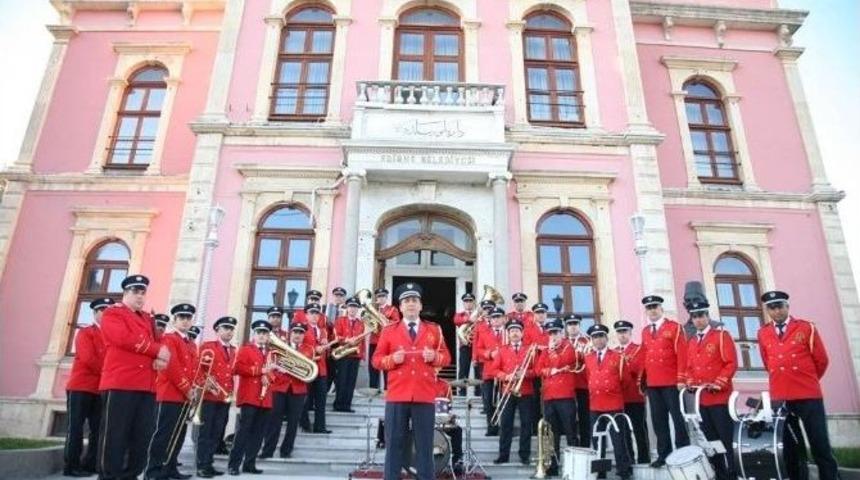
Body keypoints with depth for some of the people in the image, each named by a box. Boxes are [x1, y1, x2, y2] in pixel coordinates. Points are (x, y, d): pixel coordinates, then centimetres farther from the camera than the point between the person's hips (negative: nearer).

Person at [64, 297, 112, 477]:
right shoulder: (84, 333, 0)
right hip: (81, 386, -6)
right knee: (76, 427, -3)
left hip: (102, 389, 6)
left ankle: (90, 464, 11)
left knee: (98, 428, 4)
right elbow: (88, 358, -13)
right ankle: (71, 466, 2)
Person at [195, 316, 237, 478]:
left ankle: (208, 464, 18)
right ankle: (202, 466, 6)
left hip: (225, 398, 6)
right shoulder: (207, 346, -3)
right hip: (209, 396, -6)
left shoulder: (233, 351, 16)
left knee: (217, 434, 10)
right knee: (205, 433, 0)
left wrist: (232, 391, 10)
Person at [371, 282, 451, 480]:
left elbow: (446, 357, 10)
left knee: (425, 446, 6)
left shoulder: (434, 330, 9)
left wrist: (434, 356, -11)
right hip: (397, 396, 0)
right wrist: (392, 359, -13)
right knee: (394, 445, 5)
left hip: (425, 397, 0)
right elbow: (376, 359, 6)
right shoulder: (388, 331, 6)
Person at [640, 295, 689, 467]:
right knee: (658, 420, 9)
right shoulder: (645, 332, 14)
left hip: (671, 382, -5)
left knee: (677, 417, 2)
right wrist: (641, 379, 10)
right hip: (652, 384, 5)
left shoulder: (674, 327, -1)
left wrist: (681, 378, -15)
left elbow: (682, 354, -8)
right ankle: (664, 454, 17)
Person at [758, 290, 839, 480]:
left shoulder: (807, 328, 1)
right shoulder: (762, 334, 7)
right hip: (779, 398, 2)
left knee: (821, 447, 2)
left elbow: (821, 360, 7)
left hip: (809, 396, -2)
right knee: (791, 449, 10)